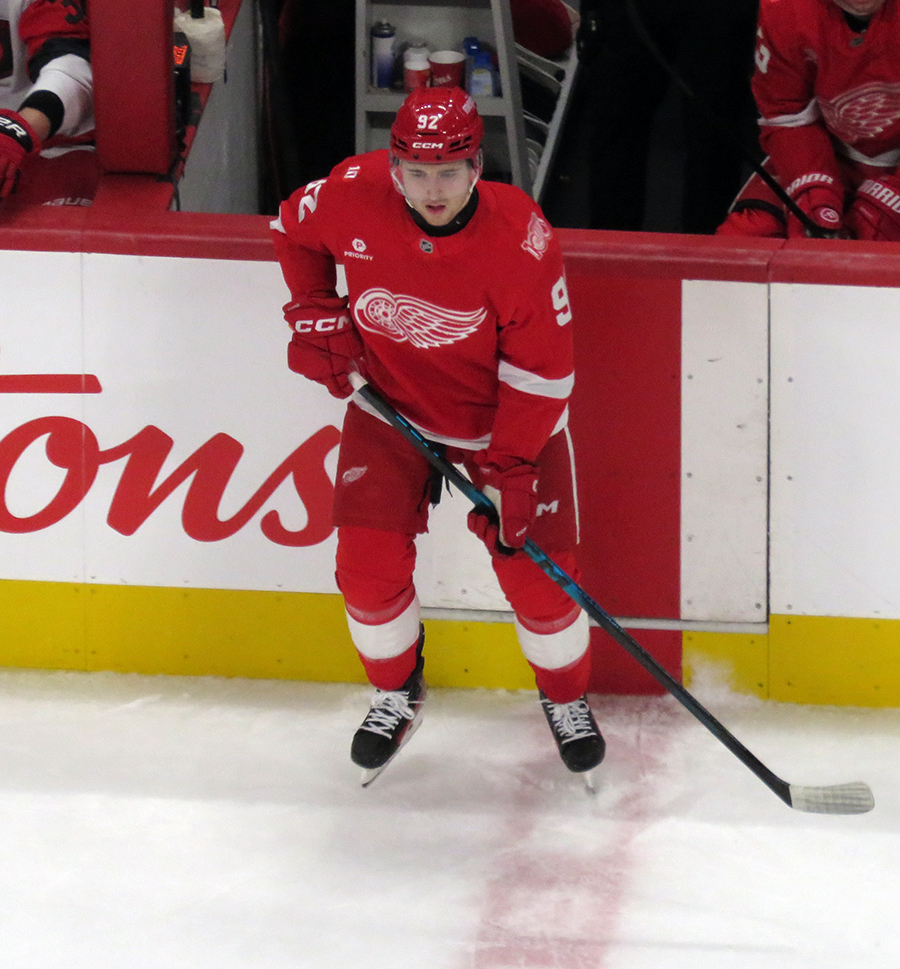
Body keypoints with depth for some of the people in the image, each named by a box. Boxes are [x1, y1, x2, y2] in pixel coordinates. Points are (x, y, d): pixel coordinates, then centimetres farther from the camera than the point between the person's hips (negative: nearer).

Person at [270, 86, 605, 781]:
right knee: (368, 565, -6)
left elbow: (541, 369, -20)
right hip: (390, 408, 2)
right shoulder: (353, 197, -21)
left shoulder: (520, 240, -28)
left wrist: (509, 468, -21)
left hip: (507, 421, -2)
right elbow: (293, 228, 5)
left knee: (537, 569, -4)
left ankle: (566, 698, 25)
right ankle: (397, 693, 24)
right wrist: (315, 313, -3)